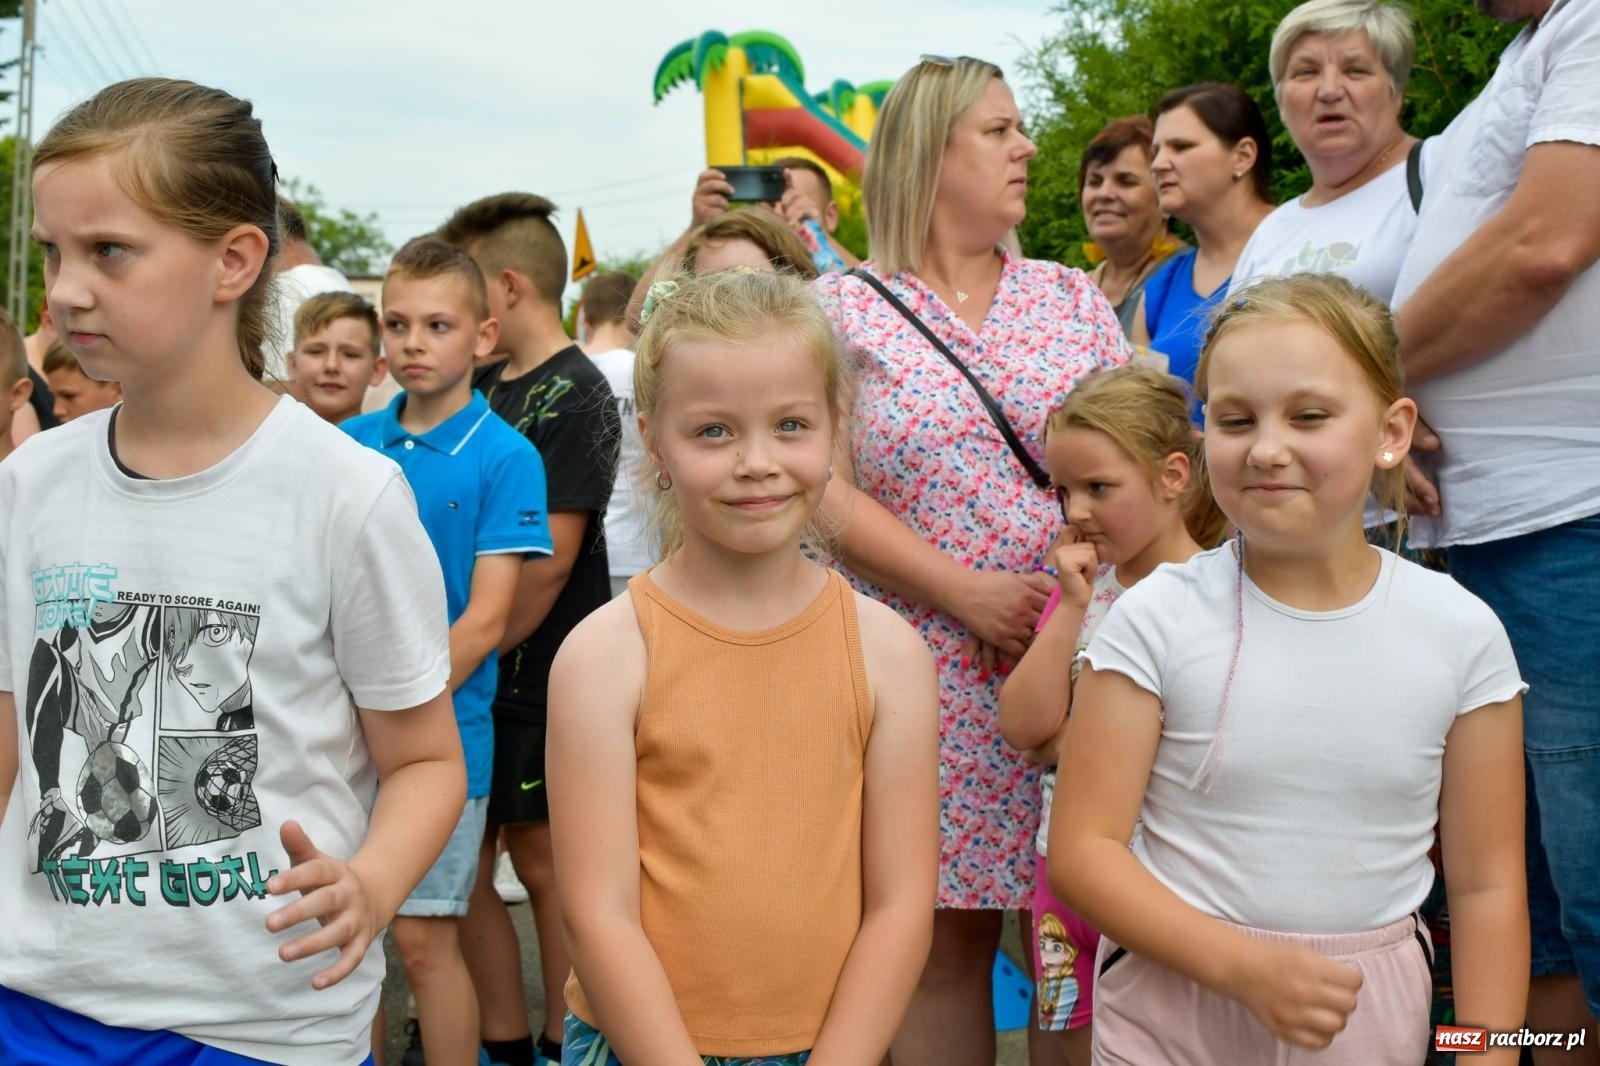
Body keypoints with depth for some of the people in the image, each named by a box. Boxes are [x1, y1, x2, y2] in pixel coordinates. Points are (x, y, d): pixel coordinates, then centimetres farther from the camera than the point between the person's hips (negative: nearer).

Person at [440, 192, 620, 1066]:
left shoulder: (573, 395, -12)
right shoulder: (487, 387, 12)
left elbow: (549, 559, -18)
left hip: (535, 678, -8)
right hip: (468, 674, 8)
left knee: (545, 865, 3)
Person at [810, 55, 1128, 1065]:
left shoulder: (1071, 295, 12)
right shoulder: (842, 307, 3)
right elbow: (827, 491, -5)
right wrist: (966, 592, -15)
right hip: (933, 670, -2)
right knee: (947, 938, 2)